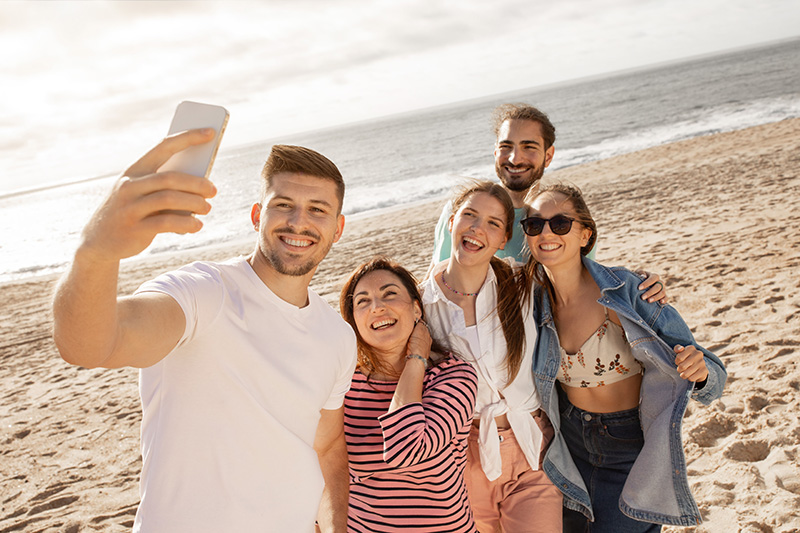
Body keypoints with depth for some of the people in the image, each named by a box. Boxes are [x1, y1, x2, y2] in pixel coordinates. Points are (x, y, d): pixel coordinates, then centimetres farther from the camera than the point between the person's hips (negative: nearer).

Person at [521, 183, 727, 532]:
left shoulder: (626, 291, -24)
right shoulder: (531, 298, -12)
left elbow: (710, 376, -19)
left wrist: (700, 369, -39)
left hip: (632, 445, -4)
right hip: (570, 440, 4)